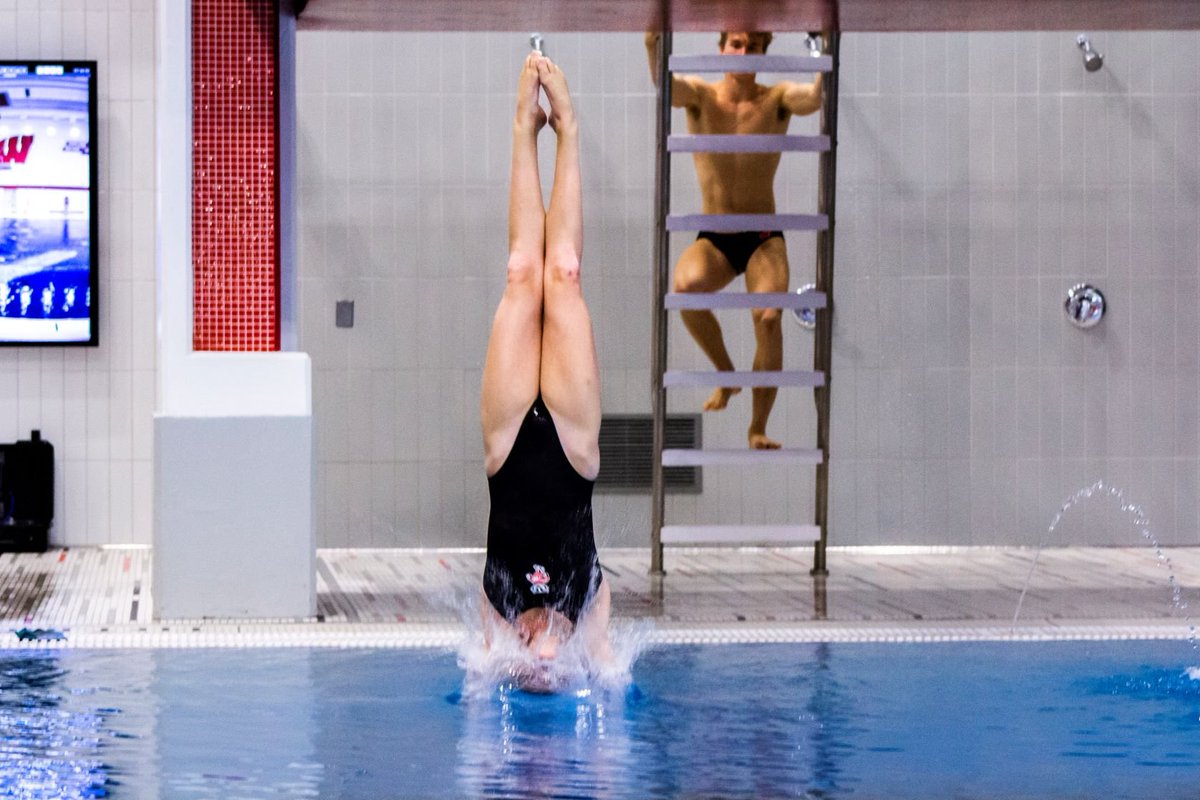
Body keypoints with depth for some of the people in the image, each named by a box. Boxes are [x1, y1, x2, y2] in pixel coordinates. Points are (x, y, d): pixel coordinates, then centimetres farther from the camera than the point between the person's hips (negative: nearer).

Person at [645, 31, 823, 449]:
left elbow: (813, 99, -23)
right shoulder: (700, 95, -2)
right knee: (686, 285, -31)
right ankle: (726, 376, -7)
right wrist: (652, 47, -45)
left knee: (768, 318, -24)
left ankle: (758, 428, -10)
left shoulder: (777, 99, -1)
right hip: (714, 241, 0)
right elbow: (665, 86, -24)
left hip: (764, 240, 0)